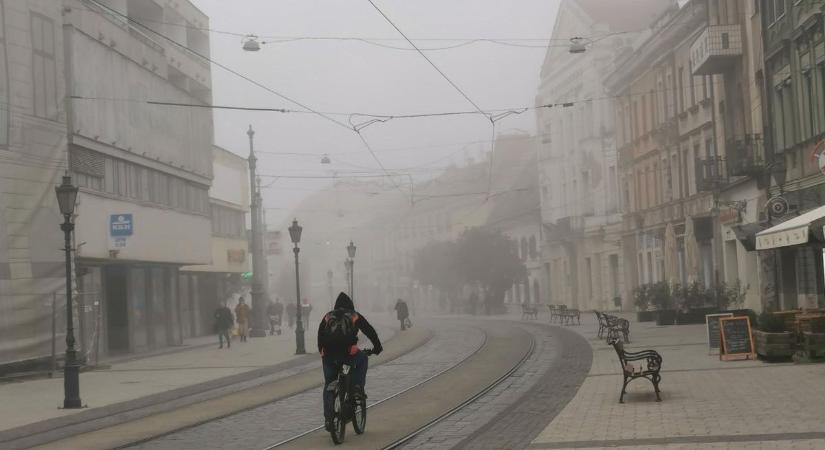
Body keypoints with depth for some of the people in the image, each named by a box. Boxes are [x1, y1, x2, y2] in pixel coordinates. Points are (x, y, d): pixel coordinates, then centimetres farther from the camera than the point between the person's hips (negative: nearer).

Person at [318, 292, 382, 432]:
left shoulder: (327, 317, 22)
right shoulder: (355, 316, 17)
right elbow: (370, 331, 15)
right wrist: (377, 346, 26)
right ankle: (358, 386, 14)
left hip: (328, 356, 2)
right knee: (362, 359, 32)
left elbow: (320, 336, 22)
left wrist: (322, 351, 33)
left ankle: (328, 419, 8)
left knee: (329, 386, 15)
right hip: (348, 354, -2)